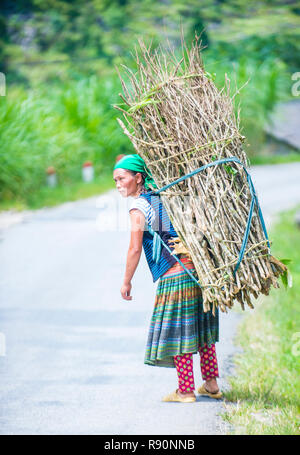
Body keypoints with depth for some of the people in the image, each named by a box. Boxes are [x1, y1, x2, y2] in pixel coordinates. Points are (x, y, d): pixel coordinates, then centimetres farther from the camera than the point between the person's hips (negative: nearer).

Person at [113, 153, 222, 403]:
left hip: (175, 277, -8)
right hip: (197, 268, 8)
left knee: (176, 332, 1)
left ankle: (186, 391, 6)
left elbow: (135, 249, -13)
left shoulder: (138, 208, -10)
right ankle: (211, 384, 23)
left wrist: (126, 282, -3)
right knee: (200, 325, 16)